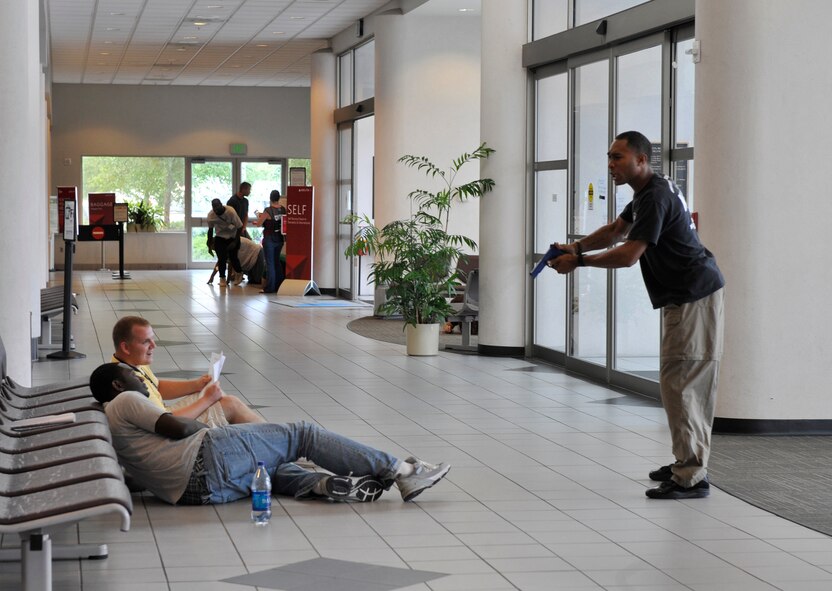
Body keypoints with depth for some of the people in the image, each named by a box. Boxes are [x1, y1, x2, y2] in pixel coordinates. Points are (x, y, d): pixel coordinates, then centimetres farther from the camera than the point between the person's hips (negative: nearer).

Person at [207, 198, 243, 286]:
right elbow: (210, 229, -1)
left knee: (233, 257, -3)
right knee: (221, 258, -11)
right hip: (220, 237, 2)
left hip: (233, 237, -2)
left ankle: (240, 273, 25)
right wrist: (209, 245, 4)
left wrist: (235, 242, -18)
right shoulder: (211, 215, -18)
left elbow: (239, 227, -17)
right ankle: (222, 278, 1)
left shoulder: (231, 212, -27)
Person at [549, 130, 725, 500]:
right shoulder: (646, 193, 16)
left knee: (679, 382, -11)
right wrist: (576, 247, 7)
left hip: (693, 296, -11)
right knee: (690, 382, 14)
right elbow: (616, 230, 23)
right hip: (683, 296, 11)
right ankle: (689, 464, 20)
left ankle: (691, 477, -11)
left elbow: (628, 255, -22)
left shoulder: (656, 197, -19)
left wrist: (579, 261, -11)